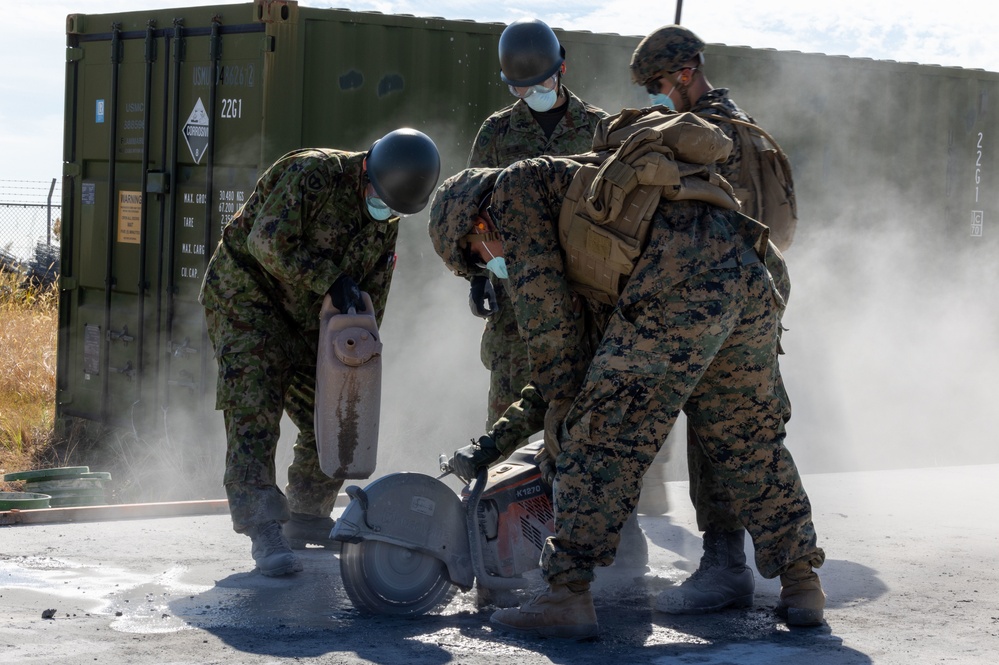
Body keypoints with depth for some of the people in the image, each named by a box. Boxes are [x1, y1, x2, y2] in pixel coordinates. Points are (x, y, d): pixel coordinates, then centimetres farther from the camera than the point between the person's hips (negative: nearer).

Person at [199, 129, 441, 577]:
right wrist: (330, 279, -29)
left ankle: (306, 518, 25)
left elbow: (373, 292, 7)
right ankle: (264, 531, -22)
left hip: (308, 318, 8)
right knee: (253, 410, -18)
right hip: (246, 294, -8)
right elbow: (268, 241, -30)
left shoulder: (387, 221, 1)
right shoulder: (314, 174, -23)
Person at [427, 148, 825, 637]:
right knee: (748, 440, 19)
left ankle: (568, 596, -2)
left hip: (680, 285, -9)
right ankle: (801, 582, 20)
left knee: (602, 436, -3)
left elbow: (544, 307, 4)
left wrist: (562, 404, 13)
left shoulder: (514, 185, 13)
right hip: (750, 275, 9)